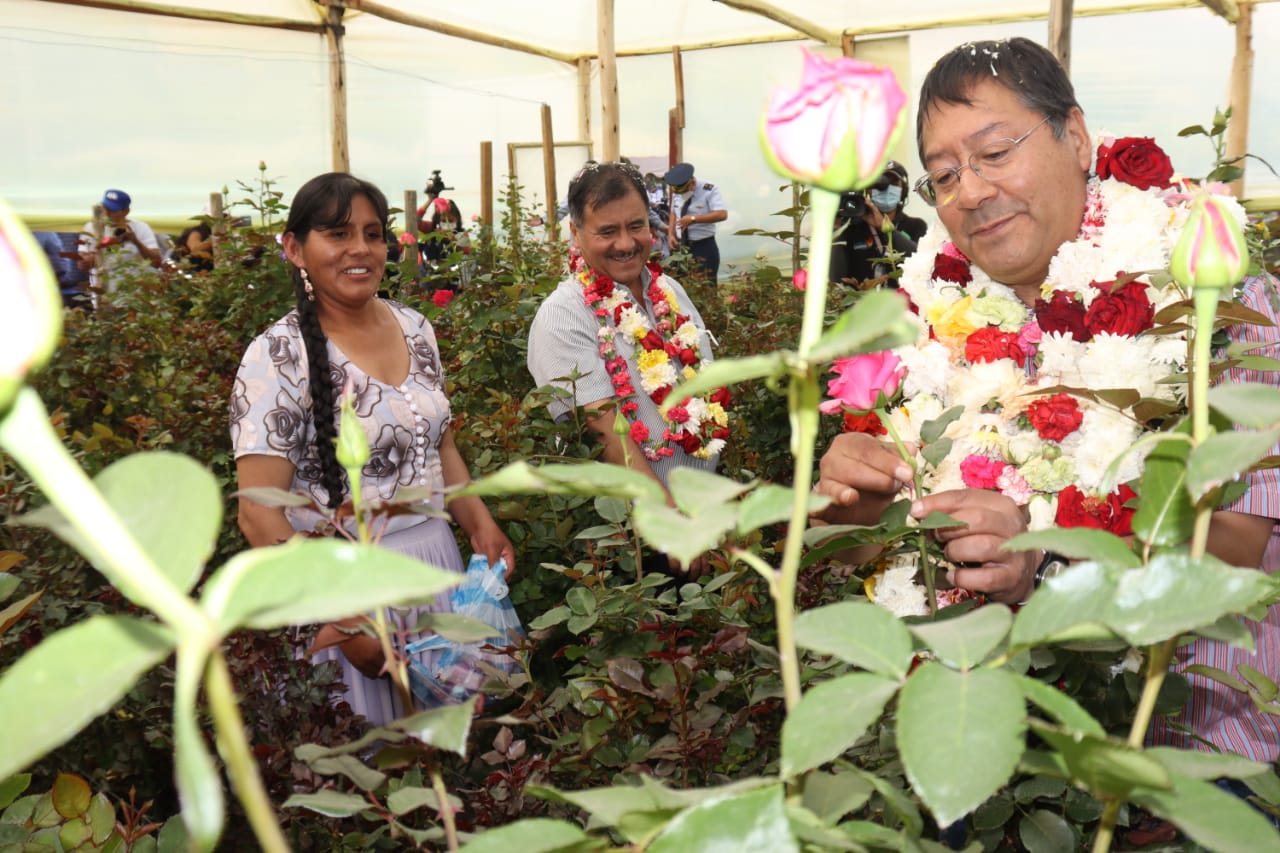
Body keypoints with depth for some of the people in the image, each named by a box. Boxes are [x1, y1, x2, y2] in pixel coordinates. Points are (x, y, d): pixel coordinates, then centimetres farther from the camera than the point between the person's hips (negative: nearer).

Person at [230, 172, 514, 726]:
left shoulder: (414, 328, 4)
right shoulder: (278, 356, -15)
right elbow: (259, 513, -18)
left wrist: (481, 525, 3)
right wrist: (346, 620, -22)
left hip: (436, 561, 6)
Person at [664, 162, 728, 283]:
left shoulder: (709, 190, -14)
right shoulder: (677, 193, 5)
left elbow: (722, 214, -24)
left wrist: (693, 219, -26)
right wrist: (671, 235, 1)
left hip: (704, 247, -5)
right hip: (681, 246, 5)